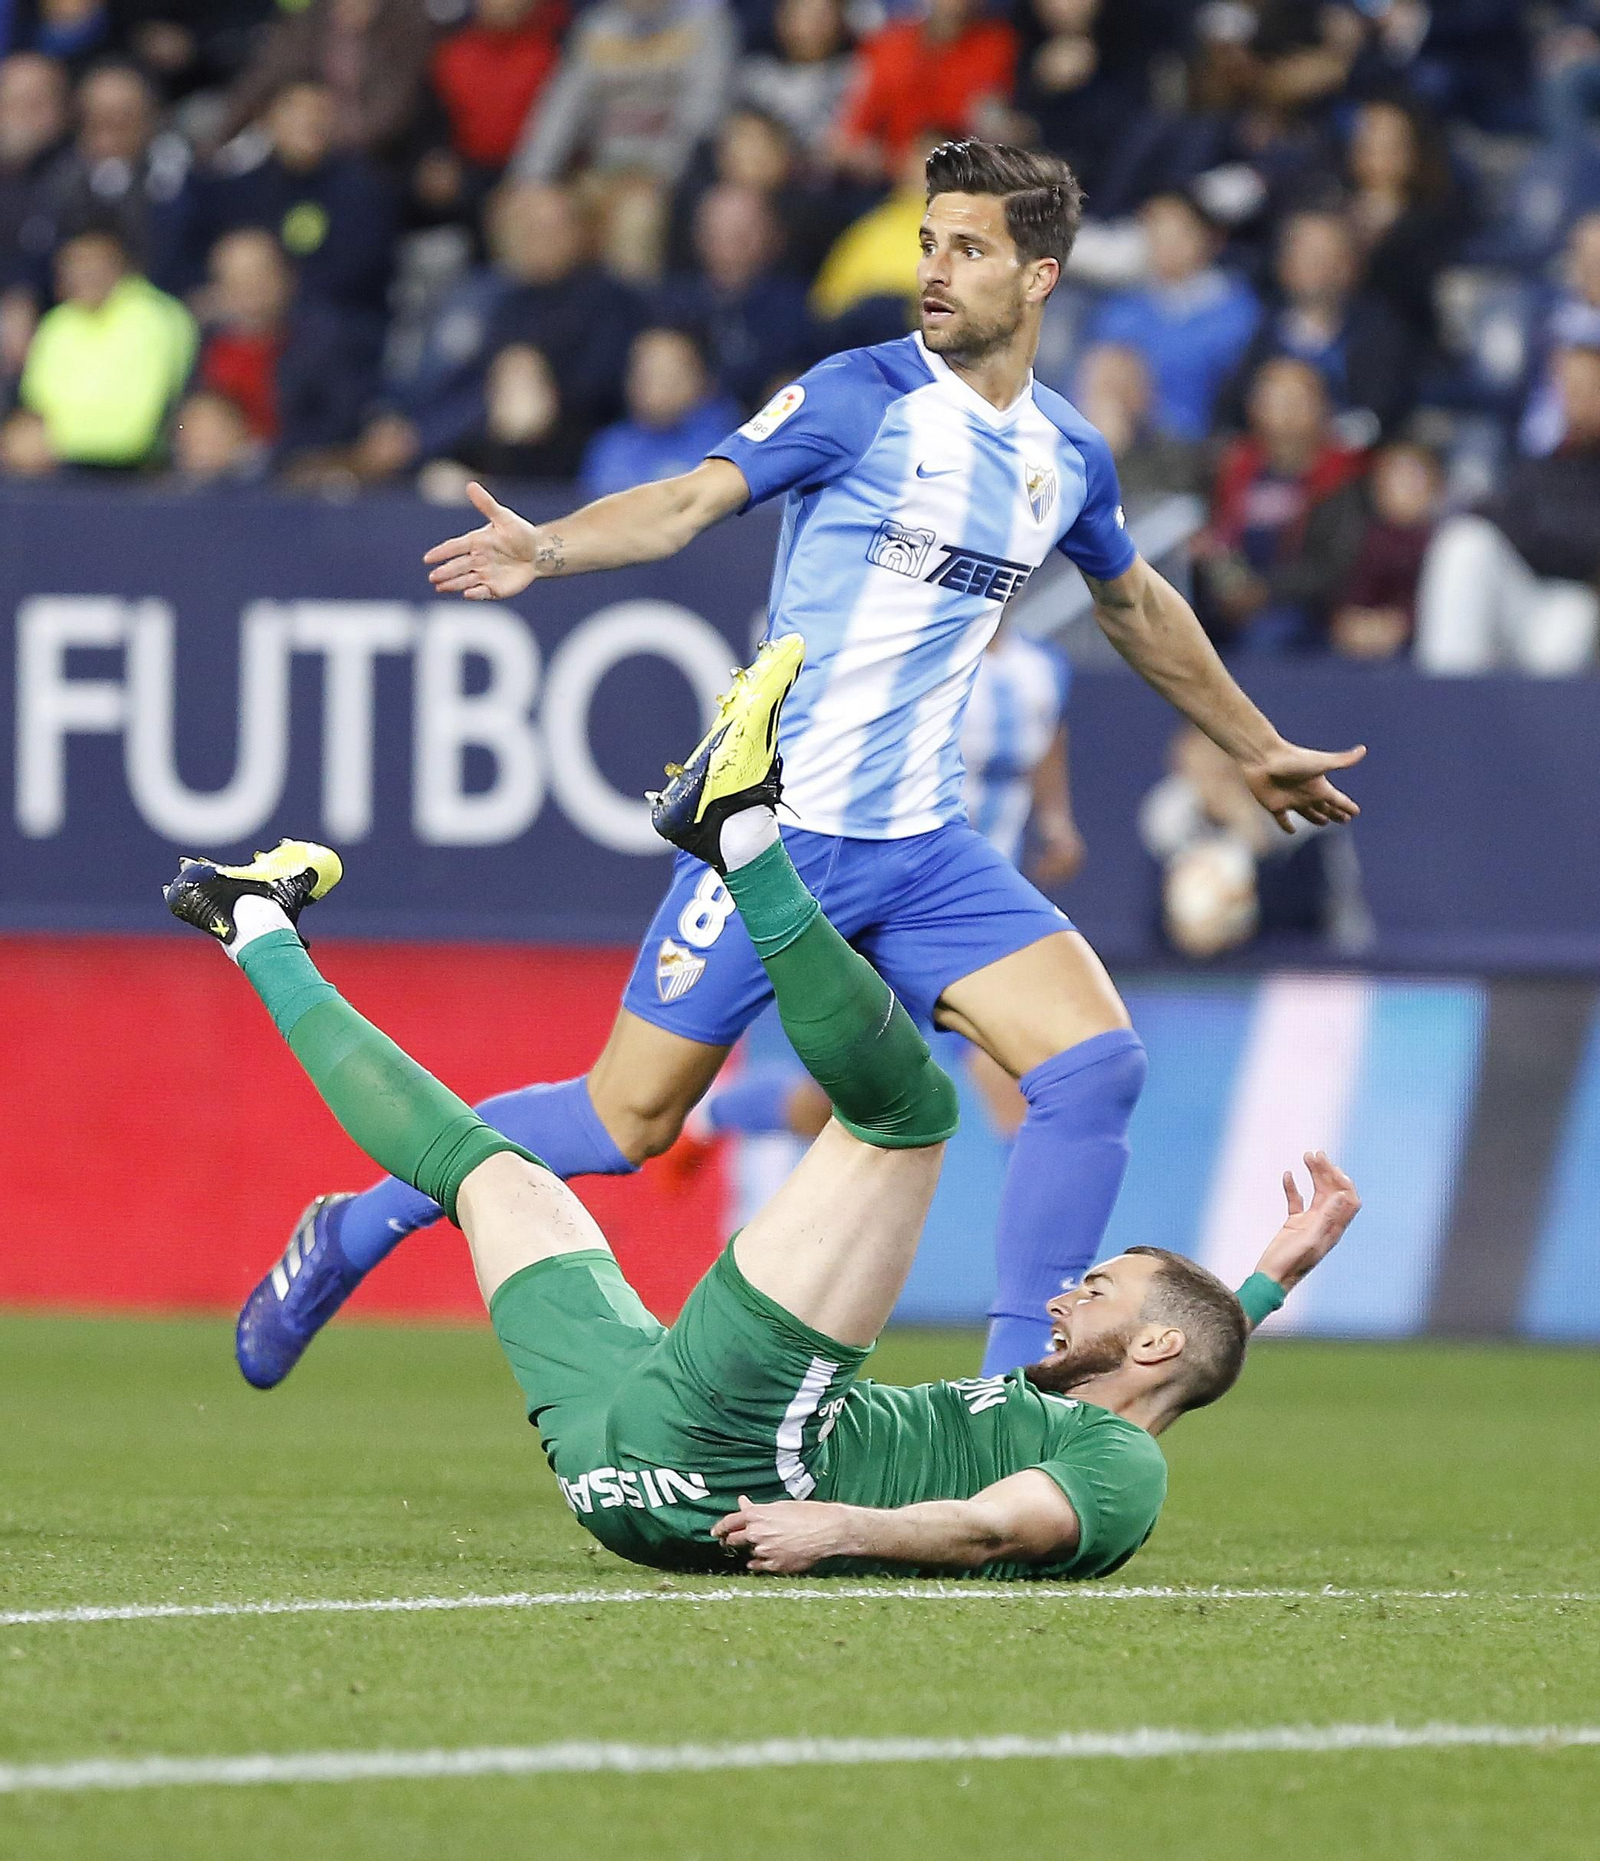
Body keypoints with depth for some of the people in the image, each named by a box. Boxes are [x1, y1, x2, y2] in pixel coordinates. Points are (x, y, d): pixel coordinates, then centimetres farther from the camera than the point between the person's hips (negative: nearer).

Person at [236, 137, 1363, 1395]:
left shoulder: (1069, 456, 10)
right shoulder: (864, 397, -7)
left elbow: (1138, 609, 29)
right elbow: (690, 503, -16)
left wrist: (1256, 748, 38)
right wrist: (546, 550, -34)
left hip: (924, 849, 5)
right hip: (779, 822, -5)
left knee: (1097, 1064, -13)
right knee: (626, 1123, -2)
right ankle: (356, 1230, 19)